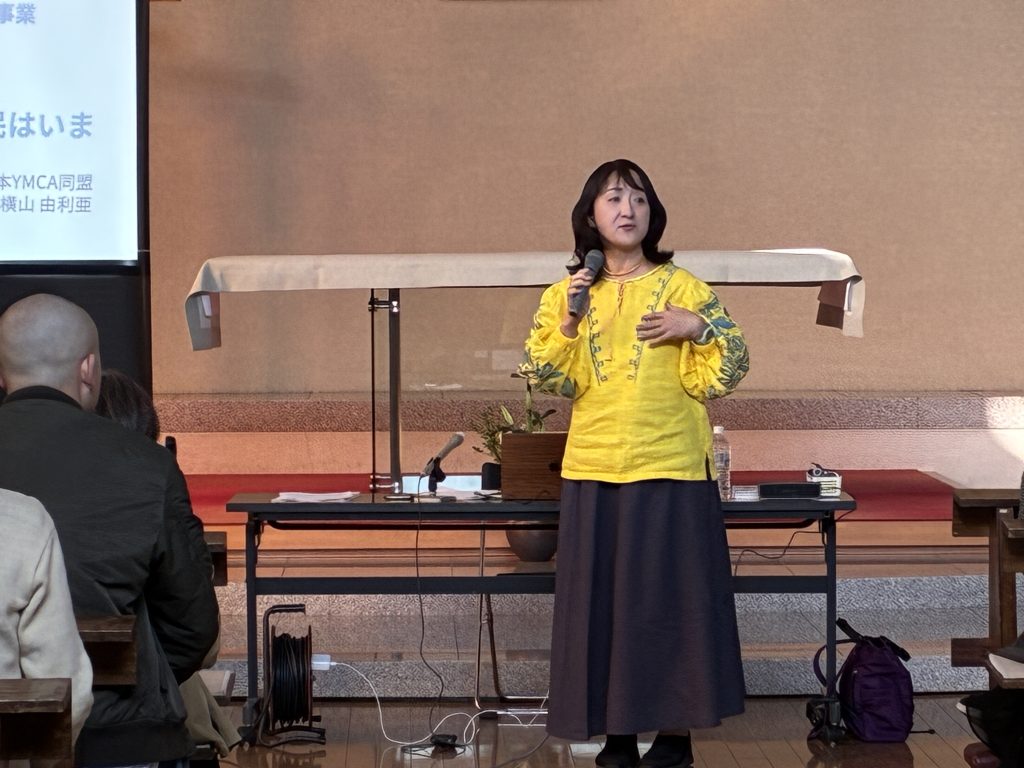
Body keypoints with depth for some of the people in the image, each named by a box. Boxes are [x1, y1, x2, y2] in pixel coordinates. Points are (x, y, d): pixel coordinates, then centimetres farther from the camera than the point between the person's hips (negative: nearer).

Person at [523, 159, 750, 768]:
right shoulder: (567, 294, 8)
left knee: (669, 597, 1)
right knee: (600, 600, 4)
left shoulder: (681, 287, 2)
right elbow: (548, 379, 1)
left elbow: (727, 371, 0)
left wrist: (697, 326, -15)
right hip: (593, 472, 2)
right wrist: (568, 322, -11)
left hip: (671, 471, -2)